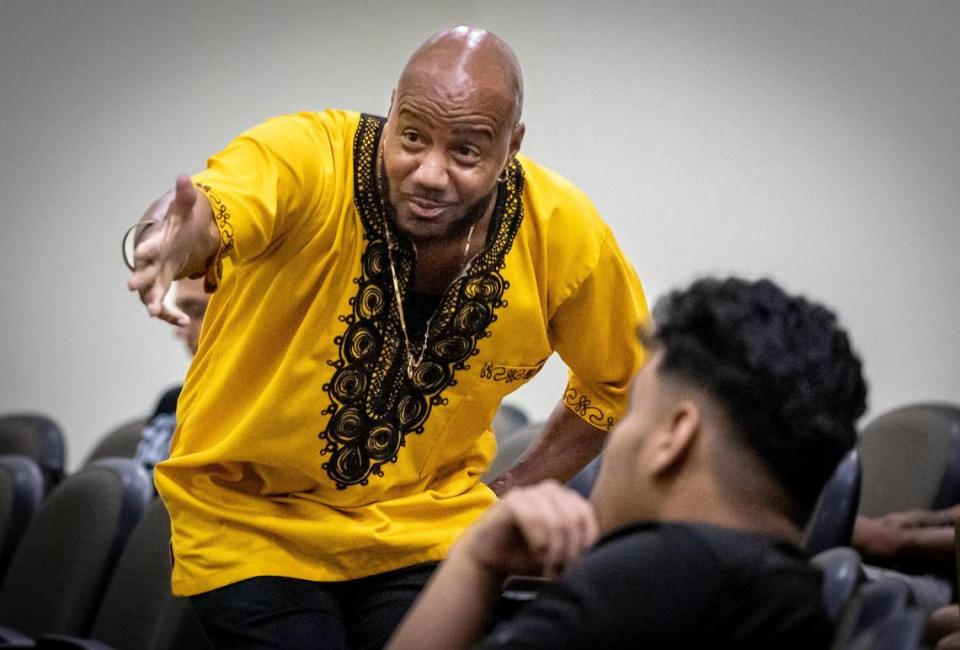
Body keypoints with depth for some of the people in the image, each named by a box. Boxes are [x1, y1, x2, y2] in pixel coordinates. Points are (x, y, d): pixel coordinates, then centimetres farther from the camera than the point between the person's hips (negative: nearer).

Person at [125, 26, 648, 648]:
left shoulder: (565, 235, -14)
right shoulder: (306, 159, -23)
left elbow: (623, 379, 5)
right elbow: (207, 214, -45)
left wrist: (512, 494, 3)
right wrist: (176, 235, -68)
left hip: (426, 532, 2)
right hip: (250, 519, -2)